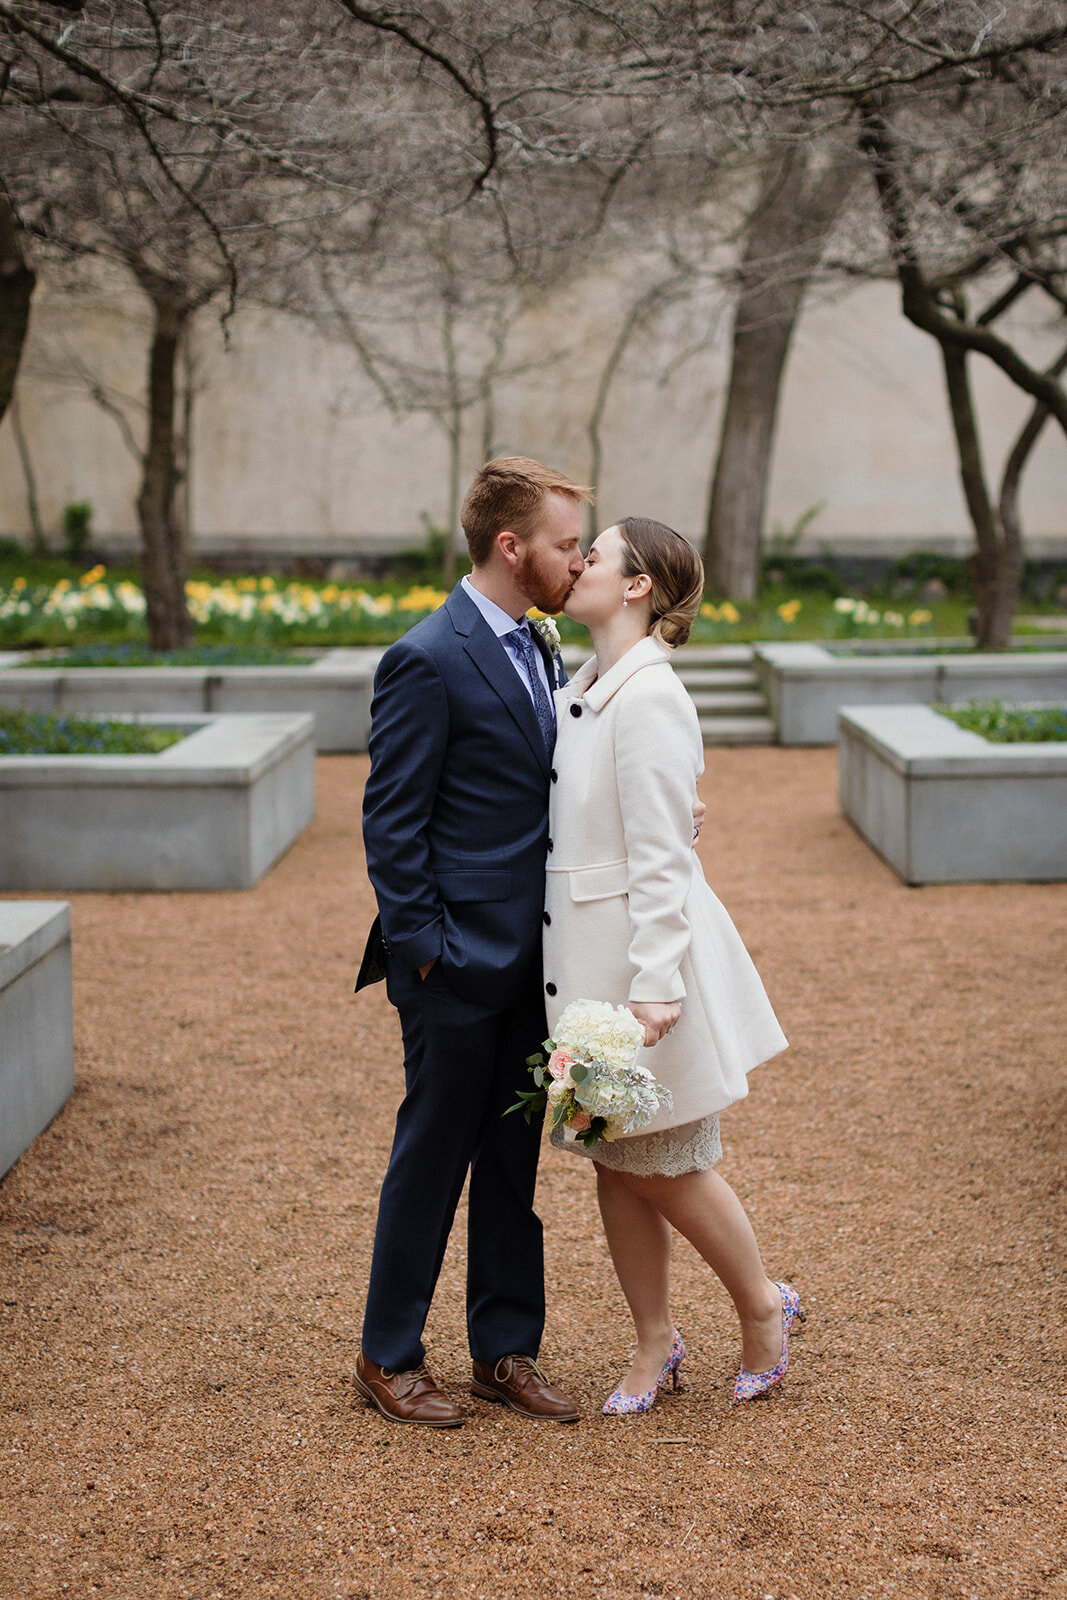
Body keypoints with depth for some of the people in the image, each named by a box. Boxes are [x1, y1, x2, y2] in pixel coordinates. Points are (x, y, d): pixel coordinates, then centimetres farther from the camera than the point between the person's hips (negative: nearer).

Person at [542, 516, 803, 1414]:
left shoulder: (648, 697, -19)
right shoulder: (582, 690, 9)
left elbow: (660, 855, -22)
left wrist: (655, 985, -24)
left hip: (642, 946, -8)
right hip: (585, 952, 8)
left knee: (665, 1165, 4)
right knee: (615, 1163, 13)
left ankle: (764, 1307, 26)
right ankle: (655, 1345, 26)